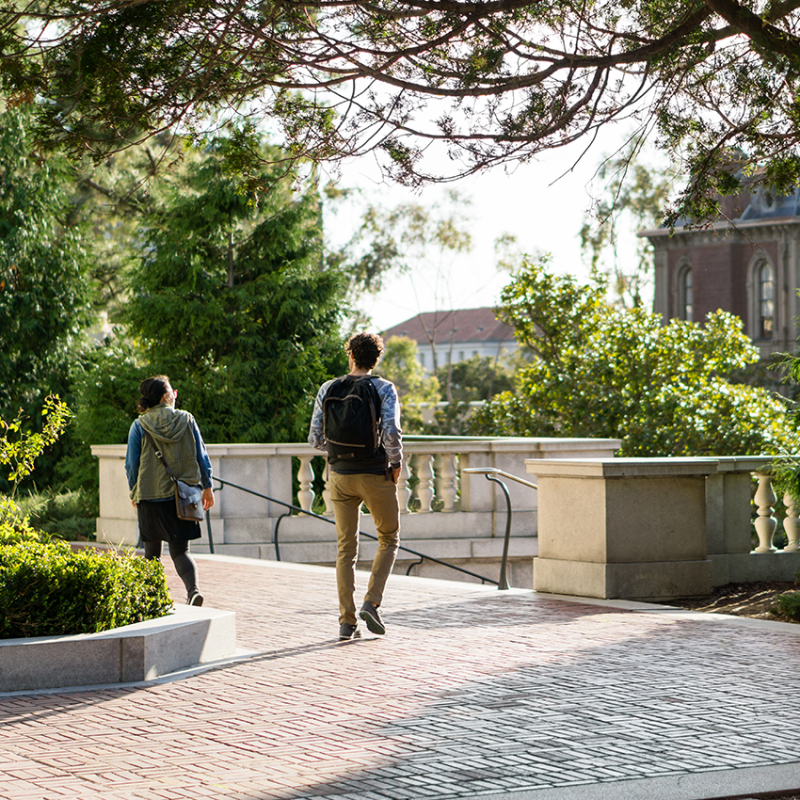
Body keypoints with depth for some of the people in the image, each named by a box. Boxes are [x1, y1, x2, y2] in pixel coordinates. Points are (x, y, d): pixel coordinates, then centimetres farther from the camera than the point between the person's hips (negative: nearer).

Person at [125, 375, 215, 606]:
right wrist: (207, 486, 14)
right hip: (182, 497, 1)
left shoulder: (139, 426, -5)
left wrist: (134, 492, 14)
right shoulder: (186, 420, 0)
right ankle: (193, 589, -20)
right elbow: (201, 456, 3)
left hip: (150, 495, -1)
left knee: (152, 552, 13)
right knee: (180, 550, 5)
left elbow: (132, 464, -1)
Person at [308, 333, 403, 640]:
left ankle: (347, 621, 4)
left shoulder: (328, 389, 2)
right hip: (377, 476, -3)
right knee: (389, 539, 16)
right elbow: (392, 432, -20)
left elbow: (315, 438, 2)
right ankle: (371, 602, 0)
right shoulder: (384, 389, -7)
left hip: (341, 475, 3)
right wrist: (395, 464, -4)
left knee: (345, 548, 8)